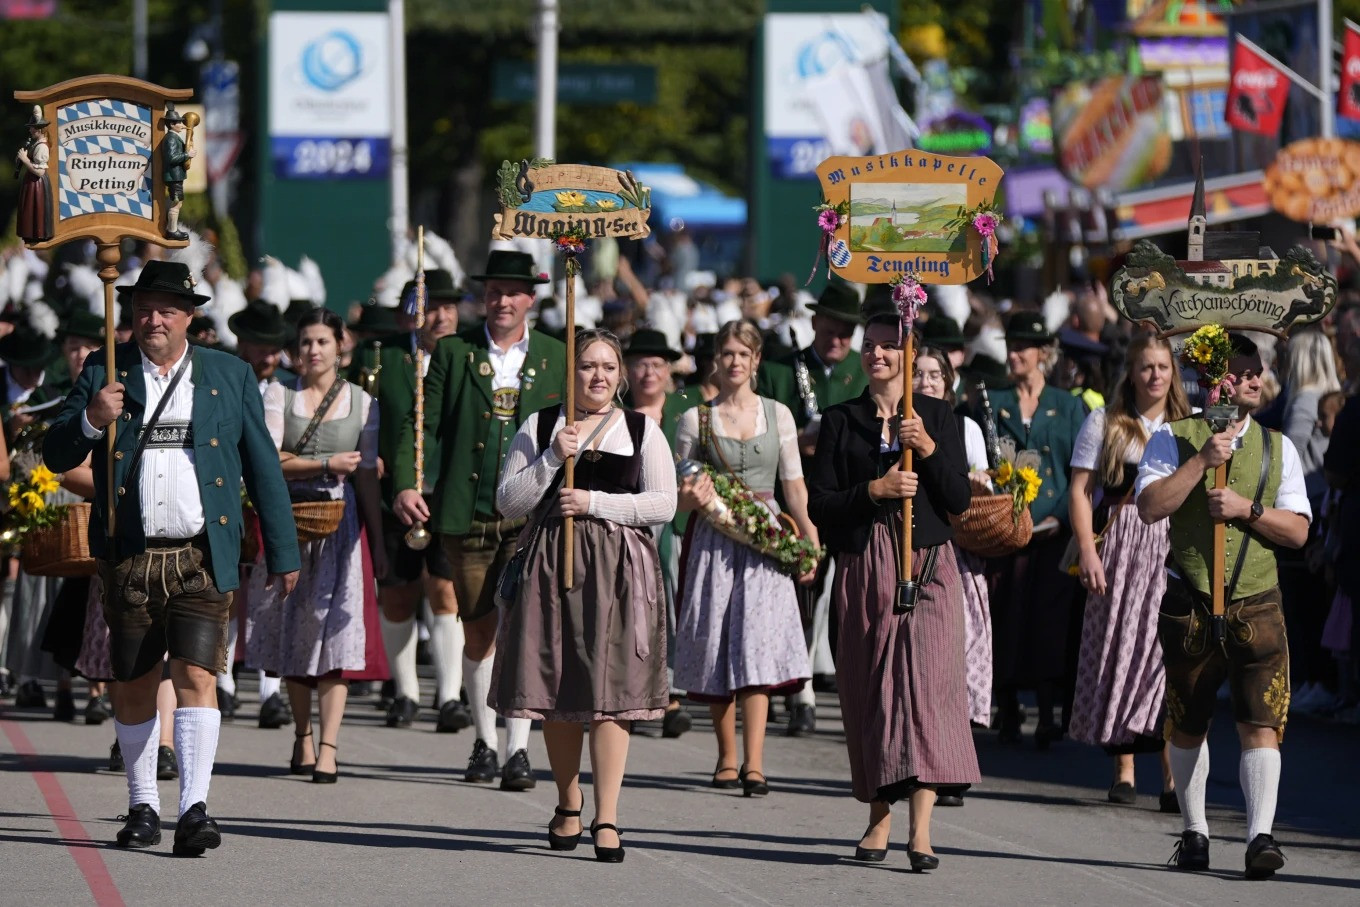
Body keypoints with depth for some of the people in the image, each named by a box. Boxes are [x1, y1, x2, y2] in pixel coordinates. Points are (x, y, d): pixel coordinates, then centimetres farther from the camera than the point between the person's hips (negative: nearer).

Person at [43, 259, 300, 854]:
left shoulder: (230, 376, 9)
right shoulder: (104, 373, 8)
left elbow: (263, 468, 11)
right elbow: (56, 456, 5)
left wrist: (282, 553, 9)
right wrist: (90, 420, -16)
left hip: (202, 558, -1)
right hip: (129, 558, 1)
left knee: (197, 676, -13)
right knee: (133, 687, 8)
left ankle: (194, 811, -18)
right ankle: (142, 806, 22)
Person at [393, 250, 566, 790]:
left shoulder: (556, 357, 9)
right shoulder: (454, 352, 7)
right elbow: (421, 421, 3)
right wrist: (405, 484, -11)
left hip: (531, 516, -1)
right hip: (467, 515, 1)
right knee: (477, 631, 8)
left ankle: (518, 751, -14)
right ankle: (484, 743, 23)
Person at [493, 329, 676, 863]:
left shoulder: (643, 432, 8)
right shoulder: (539, 427, 9)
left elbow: (663, 504, 0)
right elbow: (508, 502, 3)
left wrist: (595, 503, -9)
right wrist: (551, 459, -9)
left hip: (619, 571, -2)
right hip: (552, 565, 2)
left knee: (610, 694, -10)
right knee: (556, 693, 6)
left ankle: (606, 818, -12)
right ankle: (568, 804, 25)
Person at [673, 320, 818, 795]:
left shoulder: (777, 414, 9)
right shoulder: (695, 420, 6)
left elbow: (794, 485, 10)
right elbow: (675, 493, 9)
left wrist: (810, 542, 1)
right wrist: (691, 499, -14)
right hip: (713, 542, 0)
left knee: (758, 643, -12)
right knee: (717, 646, 0)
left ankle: (753, 764, -18)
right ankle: (727, 759, 12)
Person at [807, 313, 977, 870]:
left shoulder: (936, 416, 8)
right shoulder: (841, 421, 9)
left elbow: (959, 501, 4)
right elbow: (819, 504, 3)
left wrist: (929, 449, -10)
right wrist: (874, 489, -12)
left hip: (927, 566, -2)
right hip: (864, 568, 2)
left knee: (925, 678, -14)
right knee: (869, 688, 1)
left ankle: (920, 828, -21)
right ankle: (879, 817, 10)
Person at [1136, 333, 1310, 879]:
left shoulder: (1278, 448, 10)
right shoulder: (1174, 439, 3)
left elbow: (1297, 530, 4)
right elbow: (1149, 507, -12)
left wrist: (1246, 508, -12)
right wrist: (1203, 460, -17)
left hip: (1256, 603, 1)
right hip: (1189, 603, -1)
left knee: (1261, 723, -13)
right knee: (1187, 724, 11)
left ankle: (1260, 836, -19)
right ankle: (1194, 832, 25)